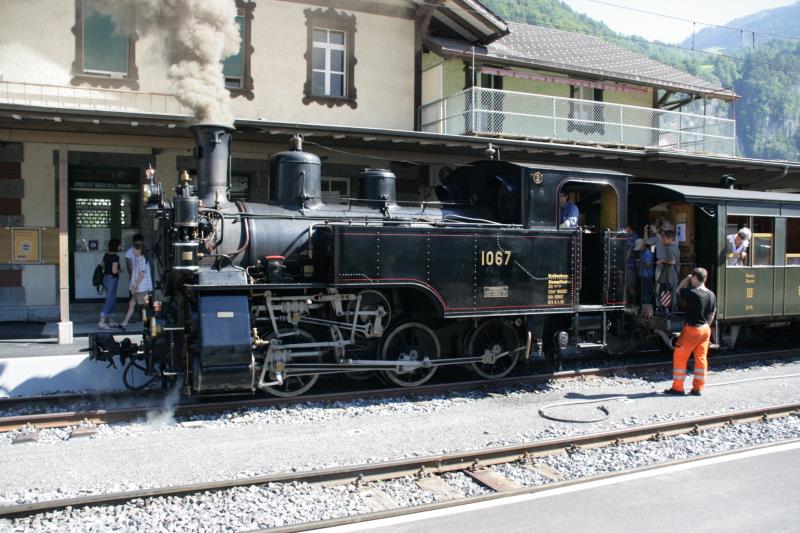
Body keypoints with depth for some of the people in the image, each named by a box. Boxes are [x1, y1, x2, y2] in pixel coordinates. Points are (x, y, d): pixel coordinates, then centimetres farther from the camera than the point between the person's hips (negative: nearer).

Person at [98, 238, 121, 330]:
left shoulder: (106, 255, 8)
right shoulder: (115, 257, -16)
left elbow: (103, 268, 16)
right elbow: (114, 271, -22)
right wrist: (119, 271, -3)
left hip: (105, 278, 9)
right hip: (112, 279, -9)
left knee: (112, 299, 19)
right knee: (110, 300, -5)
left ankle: (108, 320, 24)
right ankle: (101, 322, -10)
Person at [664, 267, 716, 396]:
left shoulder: (692, 293, -20)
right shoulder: (711, 295, 3)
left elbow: (679, 290, -1)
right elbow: (712, 314, 11)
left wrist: (686, 279, 8)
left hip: (692, 330, -7)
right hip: (705, 329, 7)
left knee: (679, 357, 2)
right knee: (701, 358, 11)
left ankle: (677, 387, 6)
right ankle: (698, 388, 16)